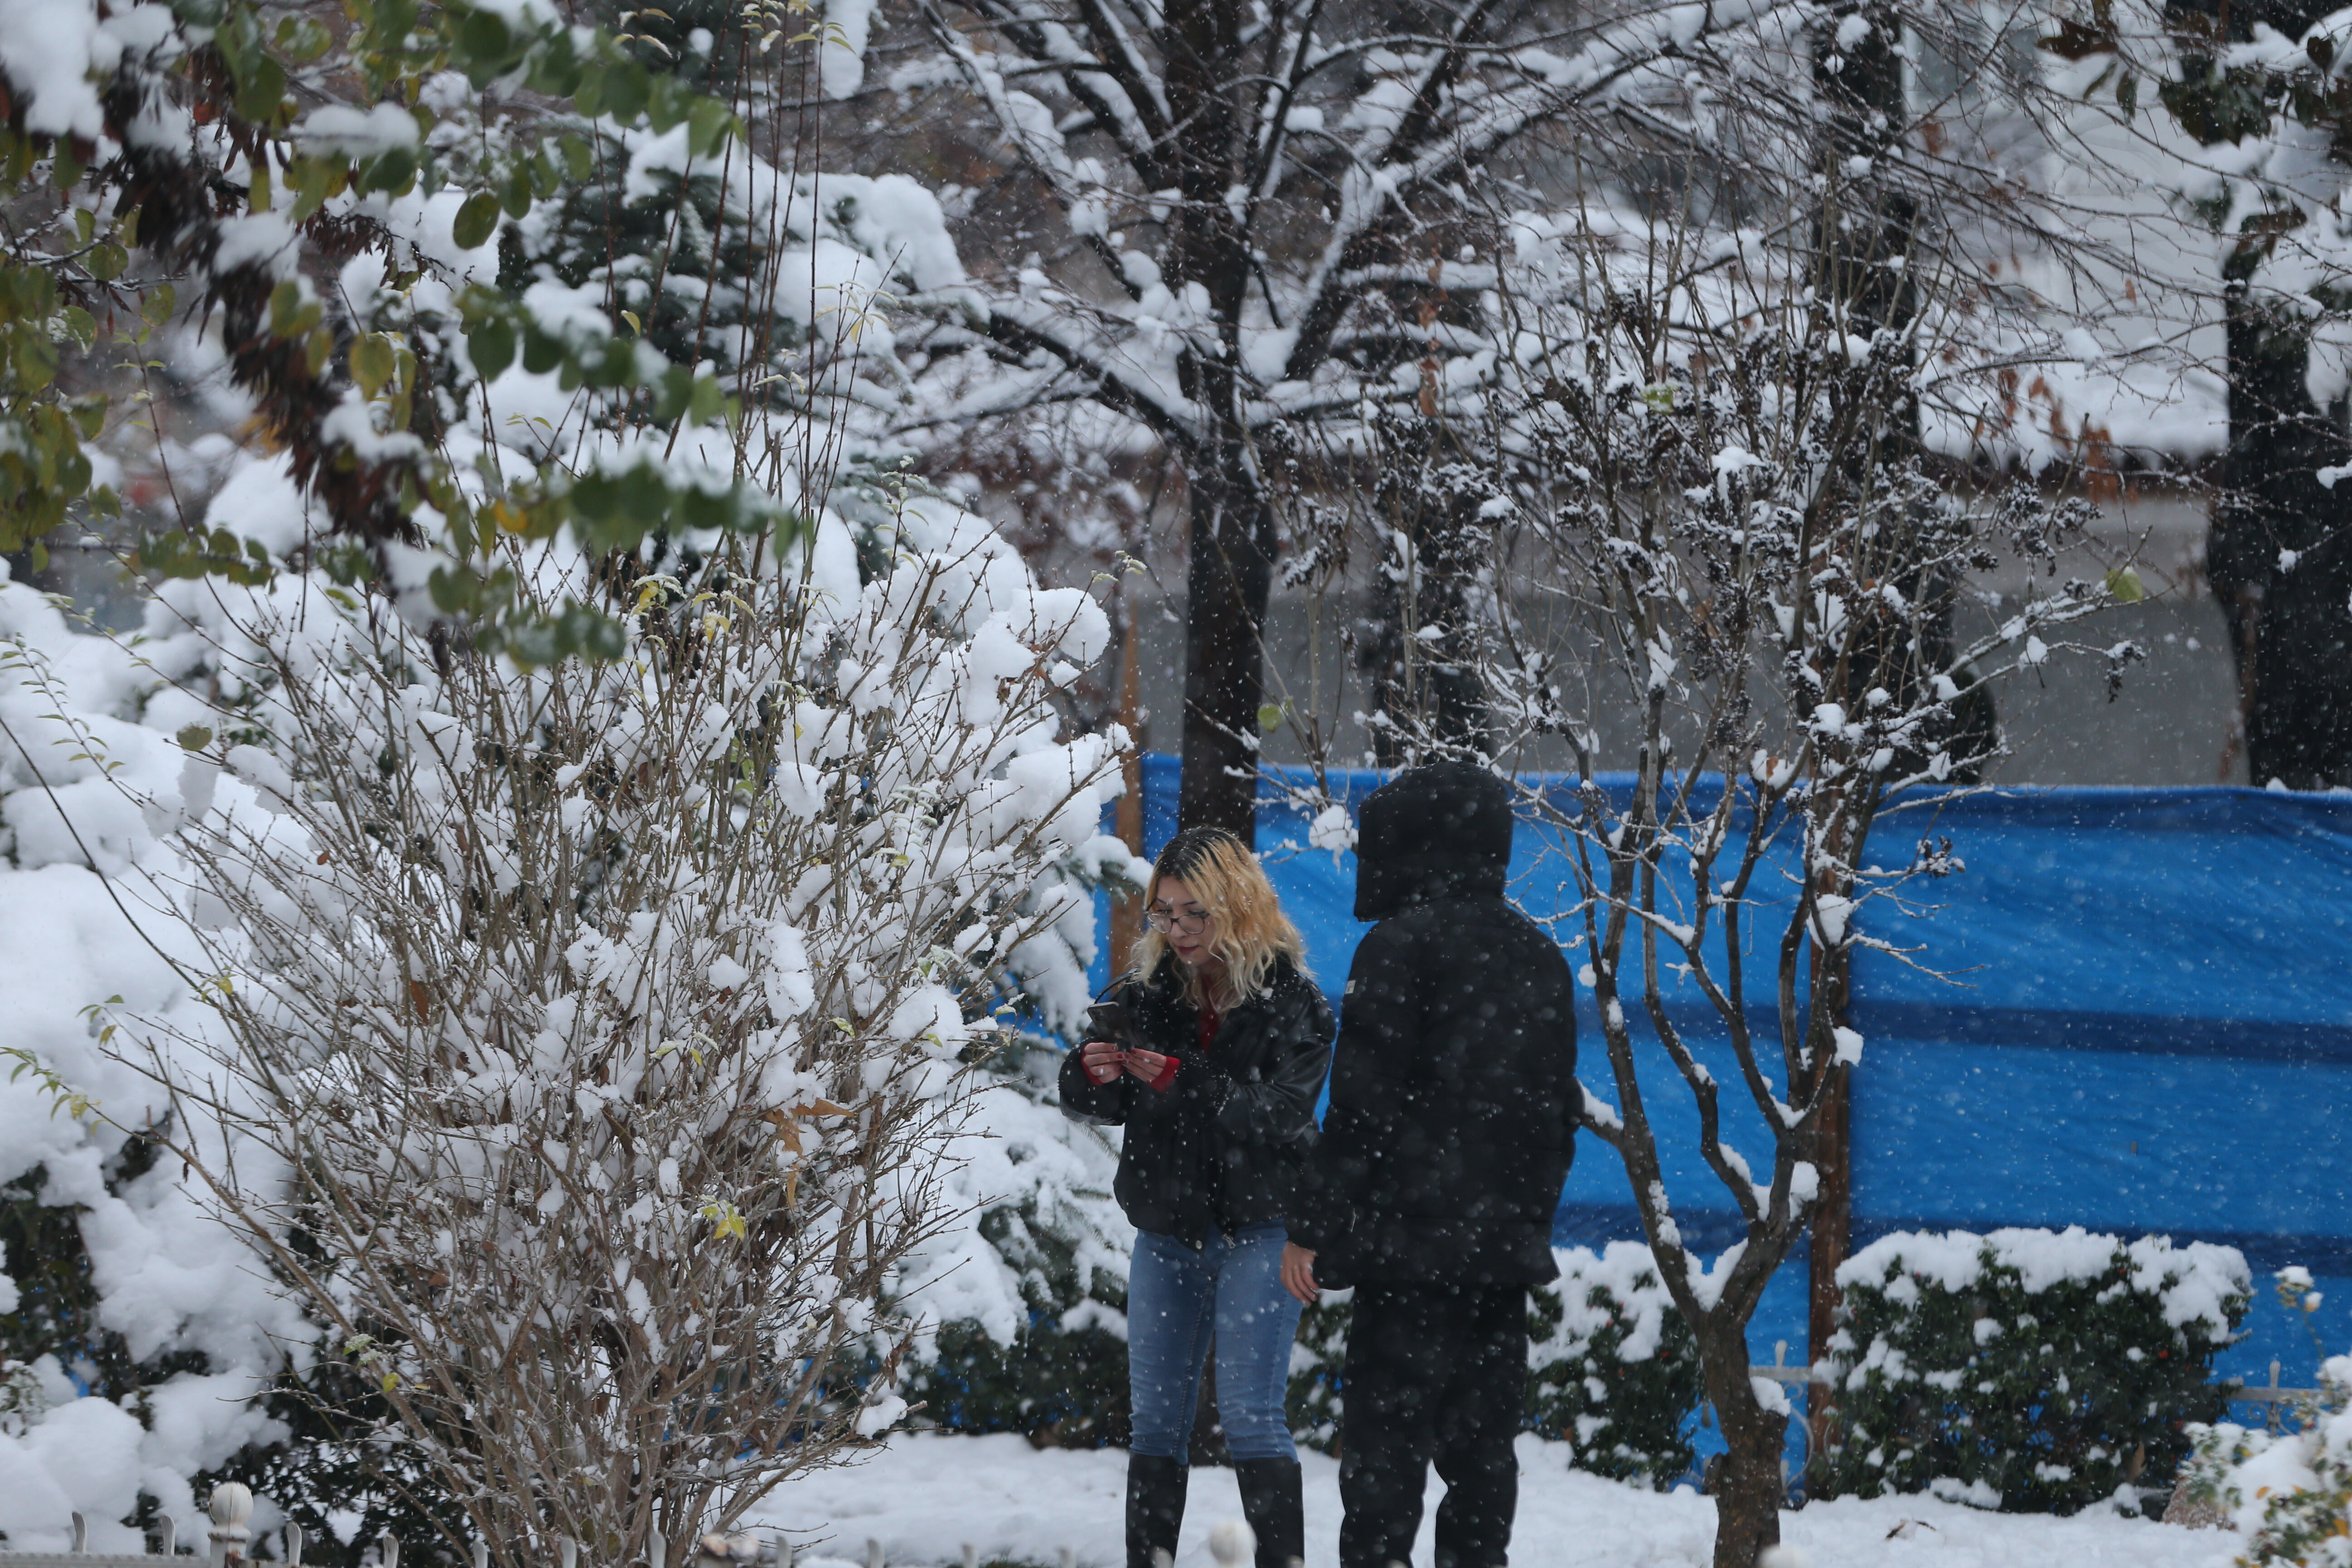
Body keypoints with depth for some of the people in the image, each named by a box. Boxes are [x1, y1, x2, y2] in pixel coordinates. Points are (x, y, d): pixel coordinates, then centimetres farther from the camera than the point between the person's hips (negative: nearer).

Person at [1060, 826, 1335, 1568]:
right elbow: (1094, 1103, 5)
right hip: (1167, 1228, 5)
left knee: (1249, 1411, -9)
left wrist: (1187, 1083, -27)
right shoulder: (1146, 993, 5)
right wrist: (1091, 1073, -18)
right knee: (1156, 1415, 7)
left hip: (1258, 1227, -5)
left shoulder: (1292, 1002, -7)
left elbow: (1283, 1115, -17)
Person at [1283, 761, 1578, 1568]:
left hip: (1412, 1244, -7)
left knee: (1384, 1440, -6)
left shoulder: (1400, 947, -9)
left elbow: (1364, 1106, -12)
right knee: (1482, 1442, 10)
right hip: (1508, 1245, 7)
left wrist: (1313, 1228, -8)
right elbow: (1560, 1106, 17)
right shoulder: (1539, 956, 13)